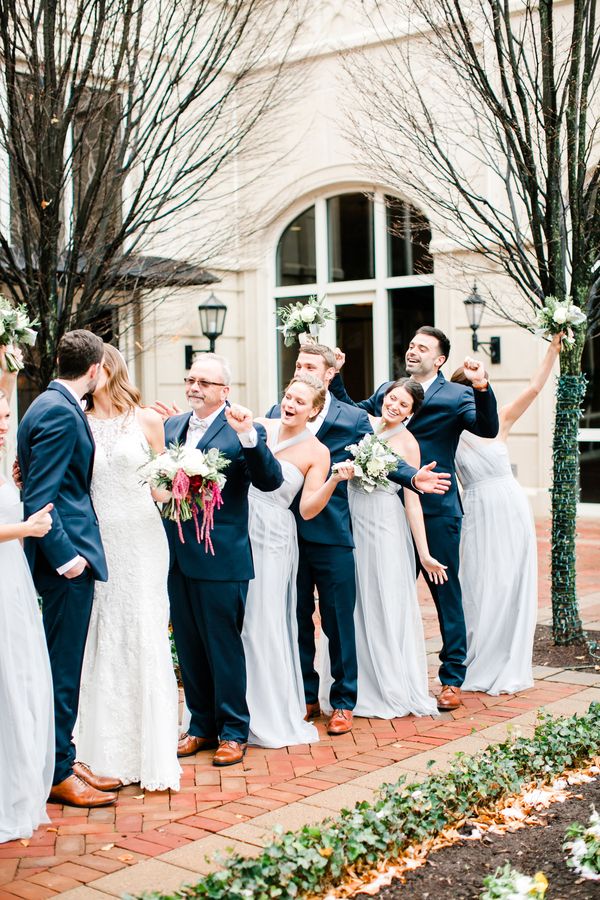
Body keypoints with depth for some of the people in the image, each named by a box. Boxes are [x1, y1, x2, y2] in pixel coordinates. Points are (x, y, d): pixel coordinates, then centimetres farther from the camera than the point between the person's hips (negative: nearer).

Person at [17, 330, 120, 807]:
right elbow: (39, 497, -21)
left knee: (63, 664, 16)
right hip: (66, 555, -10)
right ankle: (58, 774, 11)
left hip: (65, 553, 10)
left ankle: (62, 761, 27)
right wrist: (65, 555, -20)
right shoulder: (60, 412, -17)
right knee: (62, 666, 0)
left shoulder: (53, 404, 13)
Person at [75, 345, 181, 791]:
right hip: (94, 542, 2)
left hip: (140, 540, -2)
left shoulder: (147, 420, 4)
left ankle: (152, 754, 7)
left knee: (144, 640, -2)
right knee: (100, 643, 5)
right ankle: (108, 751, 16)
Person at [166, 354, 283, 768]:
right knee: (189, 647, 15)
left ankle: (233, 730, 18)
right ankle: (201, 725, 29)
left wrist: (249, 438, -33)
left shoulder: (243, 430, -9)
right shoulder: (171, 426, 10)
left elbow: (271, 481, -20)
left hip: (220, 558, -6)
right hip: (177, 557, 6)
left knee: (224, 646, 4)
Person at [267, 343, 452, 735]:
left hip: (331, 534, -2)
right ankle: (305, 697, 24)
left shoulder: (353, 419, 4)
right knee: (297, 619, 11)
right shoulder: (277, 414, 10)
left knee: (339, 620, 3)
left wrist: (413, 477, -15)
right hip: (288, 531, 2)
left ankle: (343, 702, 15)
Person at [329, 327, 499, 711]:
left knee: (446, 593, 3)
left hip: (437, 510, -5)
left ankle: (452, 678, 14)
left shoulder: (456, 396, -4)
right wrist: (335, 377, 9)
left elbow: (488, 428, -18)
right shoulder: (387, 390, 11)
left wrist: (483, 389, -33)